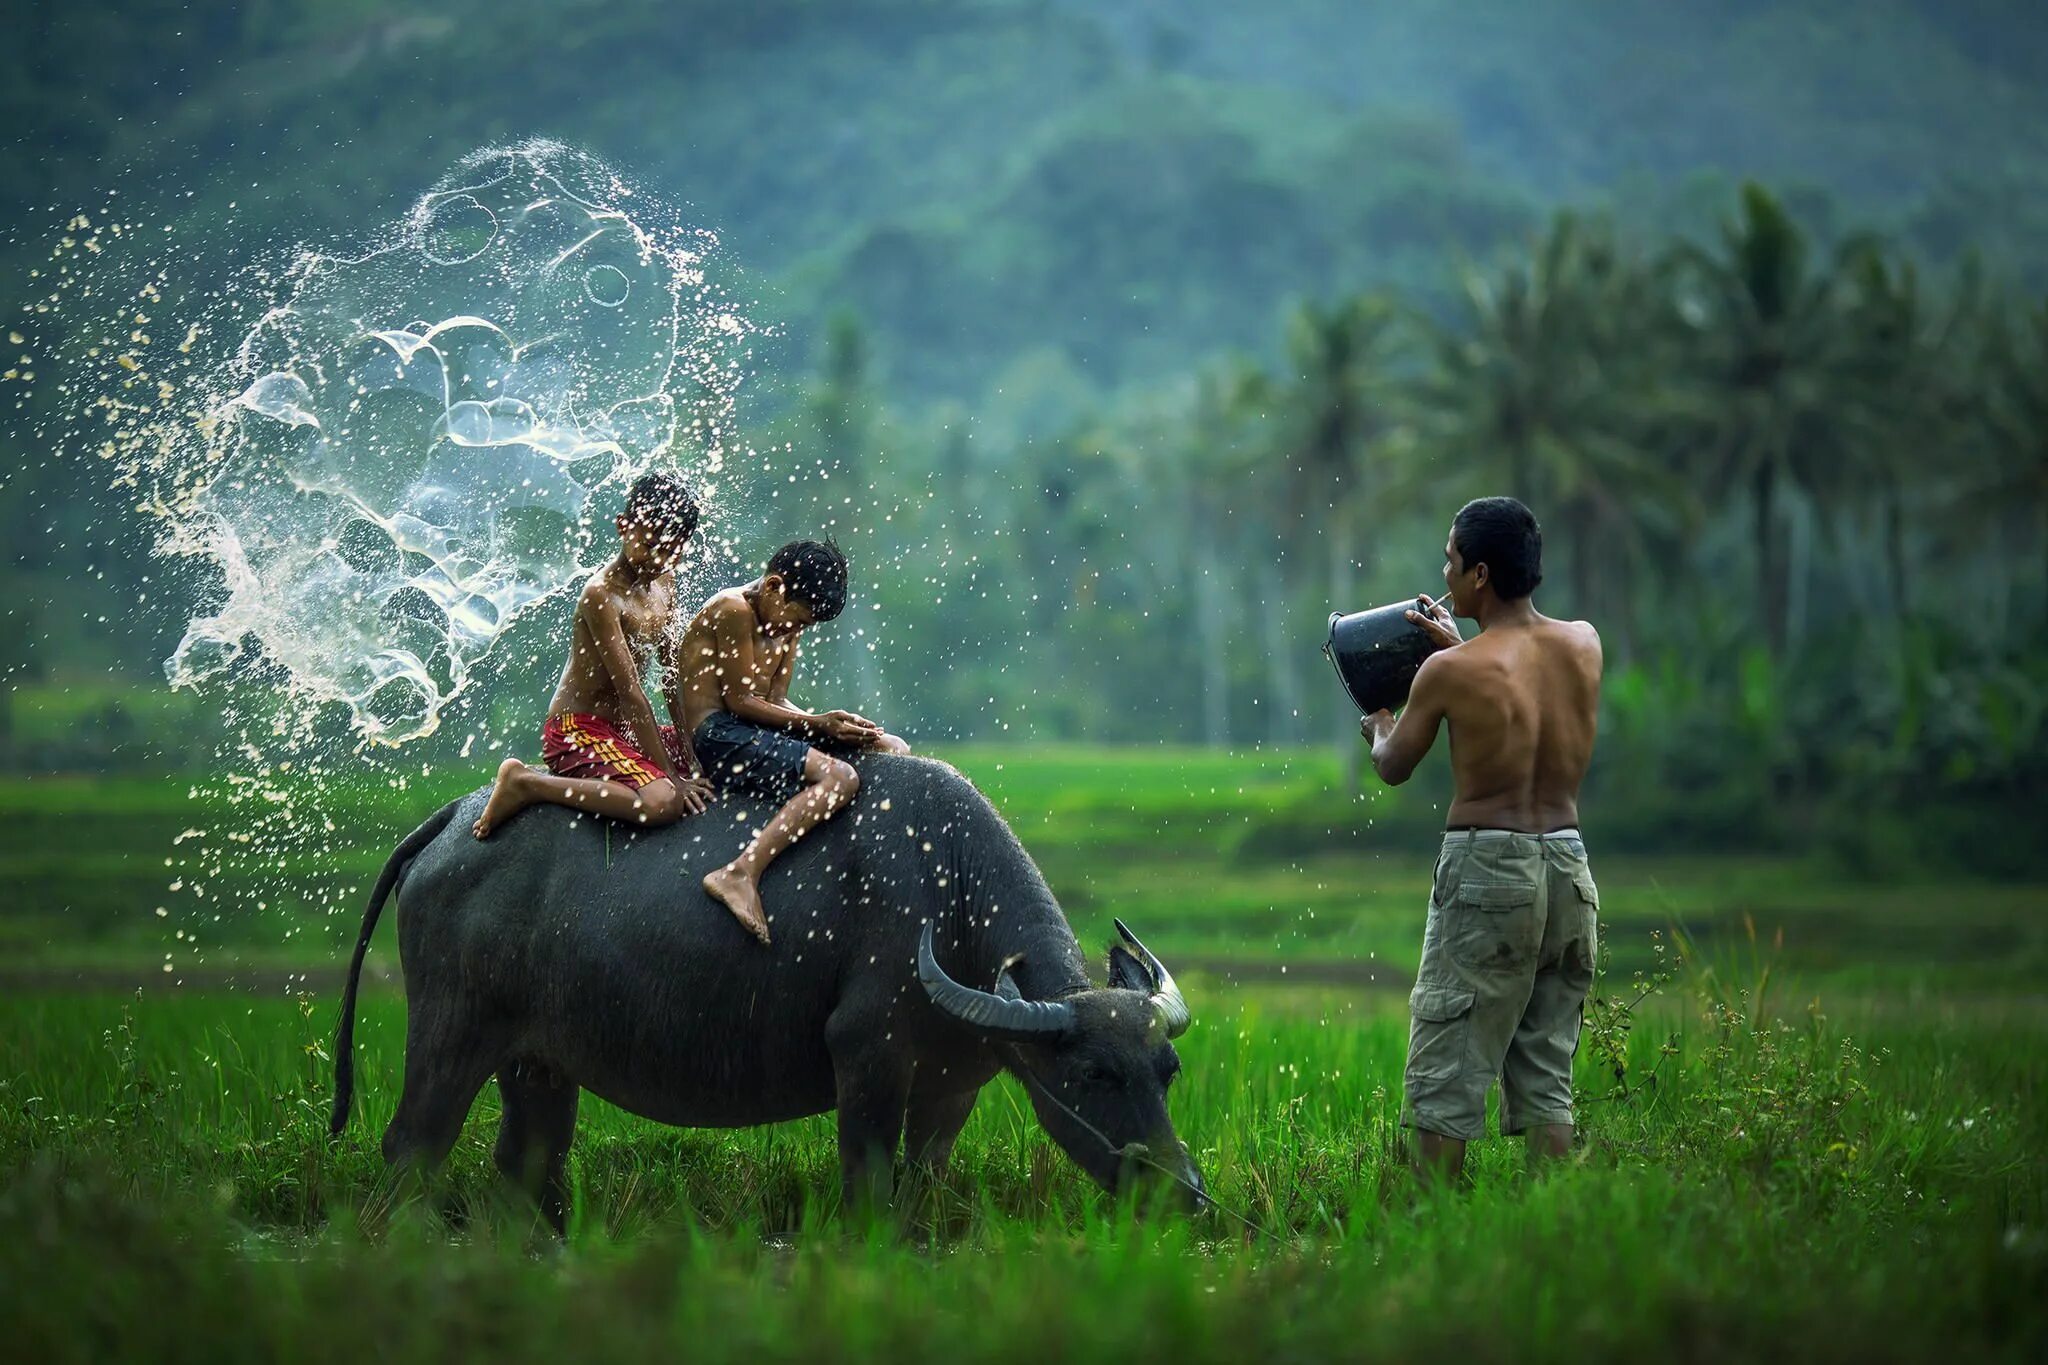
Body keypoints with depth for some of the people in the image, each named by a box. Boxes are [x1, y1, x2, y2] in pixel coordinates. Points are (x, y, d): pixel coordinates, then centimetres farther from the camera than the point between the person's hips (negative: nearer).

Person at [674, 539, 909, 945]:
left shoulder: (786, 625, 17)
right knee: (839, 776, -30)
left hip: (754, 730, 10)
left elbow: (774, 701, 13)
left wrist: (826, 721, -5)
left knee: (891, 749, 8)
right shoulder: (733, 611, -12)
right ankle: (740, 875, -39)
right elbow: (740, 700, -14)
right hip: (718, 734, -10)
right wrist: (816, 724, -16)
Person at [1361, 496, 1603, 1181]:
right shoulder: (1584, 643, 1)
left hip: (1487, 868, -6)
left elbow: (1394, 768, 5)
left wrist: (1378, 729, 26)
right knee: (1545, 1072, 12)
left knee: (1445, 1073, 1)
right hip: (1569, 867, 6)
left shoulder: (1449, 673, -12)